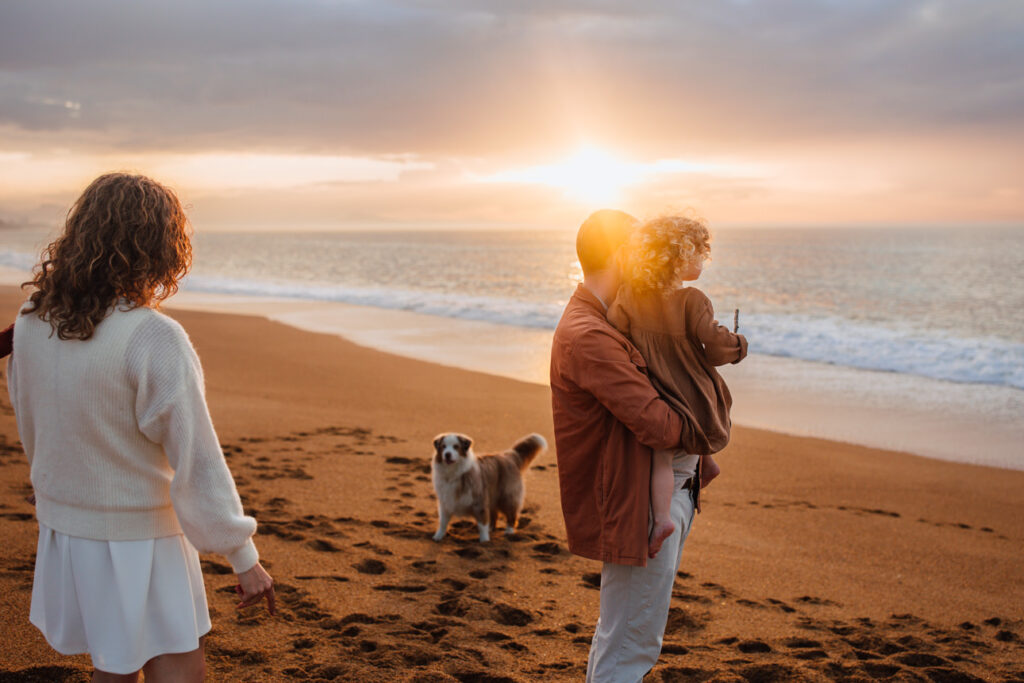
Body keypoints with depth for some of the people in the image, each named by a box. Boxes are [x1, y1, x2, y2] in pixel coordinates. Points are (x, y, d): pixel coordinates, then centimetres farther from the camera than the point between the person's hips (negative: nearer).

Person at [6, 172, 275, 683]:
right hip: (138, 533, -7)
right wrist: (243, 557, -13)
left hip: (62, 525, 7)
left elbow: (31, 429, 10)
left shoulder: (33, 320, -3)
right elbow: (196, 460, -21)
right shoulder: (152, 338, -24)